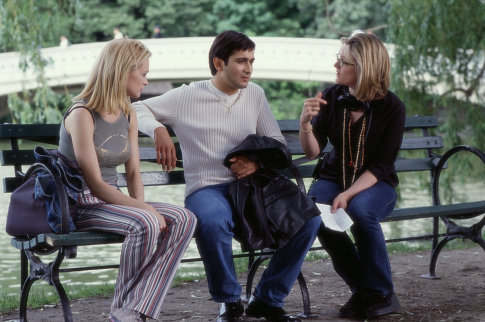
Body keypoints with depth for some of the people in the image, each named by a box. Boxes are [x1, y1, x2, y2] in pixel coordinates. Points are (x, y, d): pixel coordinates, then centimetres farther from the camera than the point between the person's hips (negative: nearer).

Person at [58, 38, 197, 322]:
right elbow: (95, 183, -19)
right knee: (145, 224, -34)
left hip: (114, 201, 8)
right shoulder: (82, 115, -15)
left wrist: (141, 206, -10)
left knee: (184, 220, -16)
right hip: (81, 205, -8)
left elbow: (133, 172, 10)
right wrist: (143, 209, -25)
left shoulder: (128, 115, 11)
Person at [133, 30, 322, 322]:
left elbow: (278, 143, 16)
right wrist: (158, 130, -17)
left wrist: (258, 161, -7)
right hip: (207, 188, -4)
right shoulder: (188, 96, 2)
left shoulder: (255, 94, 14)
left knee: (308, 218, -21)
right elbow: (137, 109, 4)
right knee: (213, 222, -41)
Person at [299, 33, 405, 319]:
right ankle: (362, 289, -11)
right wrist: (305, 122, -24)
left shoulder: (392, 108, -12)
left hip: (376, 184, -3)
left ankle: (382, 293, -15)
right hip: (335, 177, 3)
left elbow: (380, 166, -14)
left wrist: (348, 194, -28)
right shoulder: (332, 97, -4)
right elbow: (313, 152, -4)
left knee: (361, 210, -37)